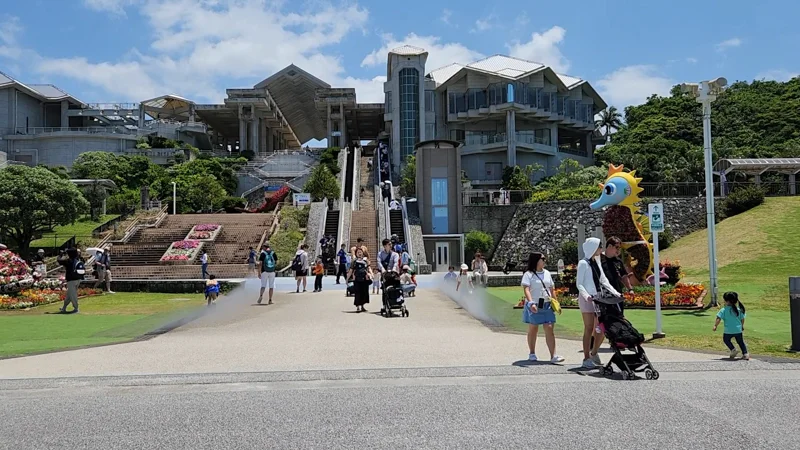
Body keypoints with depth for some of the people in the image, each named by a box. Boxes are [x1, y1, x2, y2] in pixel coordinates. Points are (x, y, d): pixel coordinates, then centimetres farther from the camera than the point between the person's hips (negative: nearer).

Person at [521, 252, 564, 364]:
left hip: (547, 305, 4)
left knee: (549, 329, -5)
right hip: (534, 306, -4)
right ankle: (532, 354, 20)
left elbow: (551, 289, 19)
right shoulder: (528, 274, -5)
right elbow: (526, 289, -16)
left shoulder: (547, 273, 13)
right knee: (533, 329, 6)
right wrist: (531, 303, -29)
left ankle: (553, 356, -9)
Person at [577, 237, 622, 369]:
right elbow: (579, 283, -11)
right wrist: (586, 295, -26)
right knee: (589, 329, -4)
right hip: (587, 299, -7)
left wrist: (615, 292, 5)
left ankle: (594, 353, 22)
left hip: (598, 297, 7)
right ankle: (587, 359, 2)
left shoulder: (597, 262, 15)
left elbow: (604, 281, 16)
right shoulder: (583, 263, -6)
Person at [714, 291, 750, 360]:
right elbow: (742, 319, 10)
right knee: (740, 342, 17)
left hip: (728, 331, -4)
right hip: (738, 330, 4)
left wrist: (715, 326, -7)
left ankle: (733, 349, 6)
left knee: (726, 340, 21)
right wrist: (742, 326, 26)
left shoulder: (724, 310, -11)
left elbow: (718, 319, -16)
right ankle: (745, 353, 10)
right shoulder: (739, 310, 3)